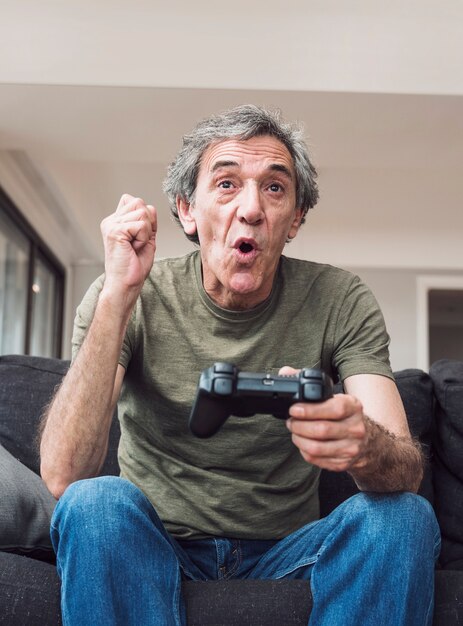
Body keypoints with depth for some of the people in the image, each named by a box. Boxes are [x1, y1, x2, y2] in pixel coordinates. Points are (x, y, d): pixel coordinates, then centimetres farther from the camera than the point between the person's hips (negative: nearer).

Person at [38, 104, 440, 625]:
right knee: (96, 502, -30)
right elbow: (62, 477, -23)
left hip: (284, 552, 1)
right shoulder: (122, 297, -11)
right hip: (157, 548, 0)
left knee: (406, 515, -25)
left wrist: (366, 446, -42)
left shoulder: (339, 302, -8)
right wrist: (120, 293, -29)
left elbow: (408, 471, -17)